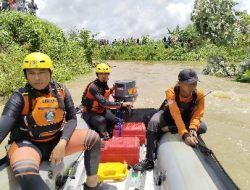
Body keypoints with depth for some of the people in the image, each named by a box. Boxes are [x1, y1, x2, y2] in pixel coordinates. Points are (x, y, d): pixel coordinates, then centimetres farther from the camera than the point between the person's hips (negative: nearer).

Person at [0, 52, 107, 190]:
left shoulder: (61, 91, -4)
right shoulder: (20, 96, -13)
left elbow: (72, 119, -4)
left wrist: (62, 144, -20)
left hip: (55, 140, 4)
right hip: (27, 143, -3)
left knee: (93, 137, -15)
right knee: (24, 172, -38)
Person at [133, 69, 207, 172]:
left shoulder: (199, 95, -25)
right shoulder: (171, 92, -33)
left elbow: (196, 116, -22)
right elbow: (176, 115, -42)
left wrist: (192, 129, -42)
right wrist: (185, 135, -50)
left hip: (186, 118, 3)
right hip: (168, 115, -2)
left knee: (202, 127, -25)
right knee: (153, 122, -32)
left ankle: (168, 129, -15)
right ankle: (149, 160, -24)